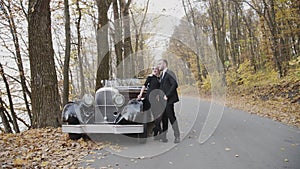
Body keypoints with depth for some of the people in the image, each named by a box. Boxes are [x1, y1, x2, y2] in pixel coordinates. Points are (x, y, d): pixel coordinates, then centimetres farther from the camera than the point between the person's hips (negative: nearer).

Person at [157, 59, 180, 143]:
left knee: (171, 117, -7)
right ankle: (163, 136, 17)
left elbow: (175, 85, -18)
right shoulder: (162, 75, 20)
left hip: (169, 100, -8)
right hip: (163, 100, 8)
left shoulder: (170, 73, -8)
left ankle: (177, 136, 2)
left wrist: (167, 95, -20)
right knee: (164, 118, 10)